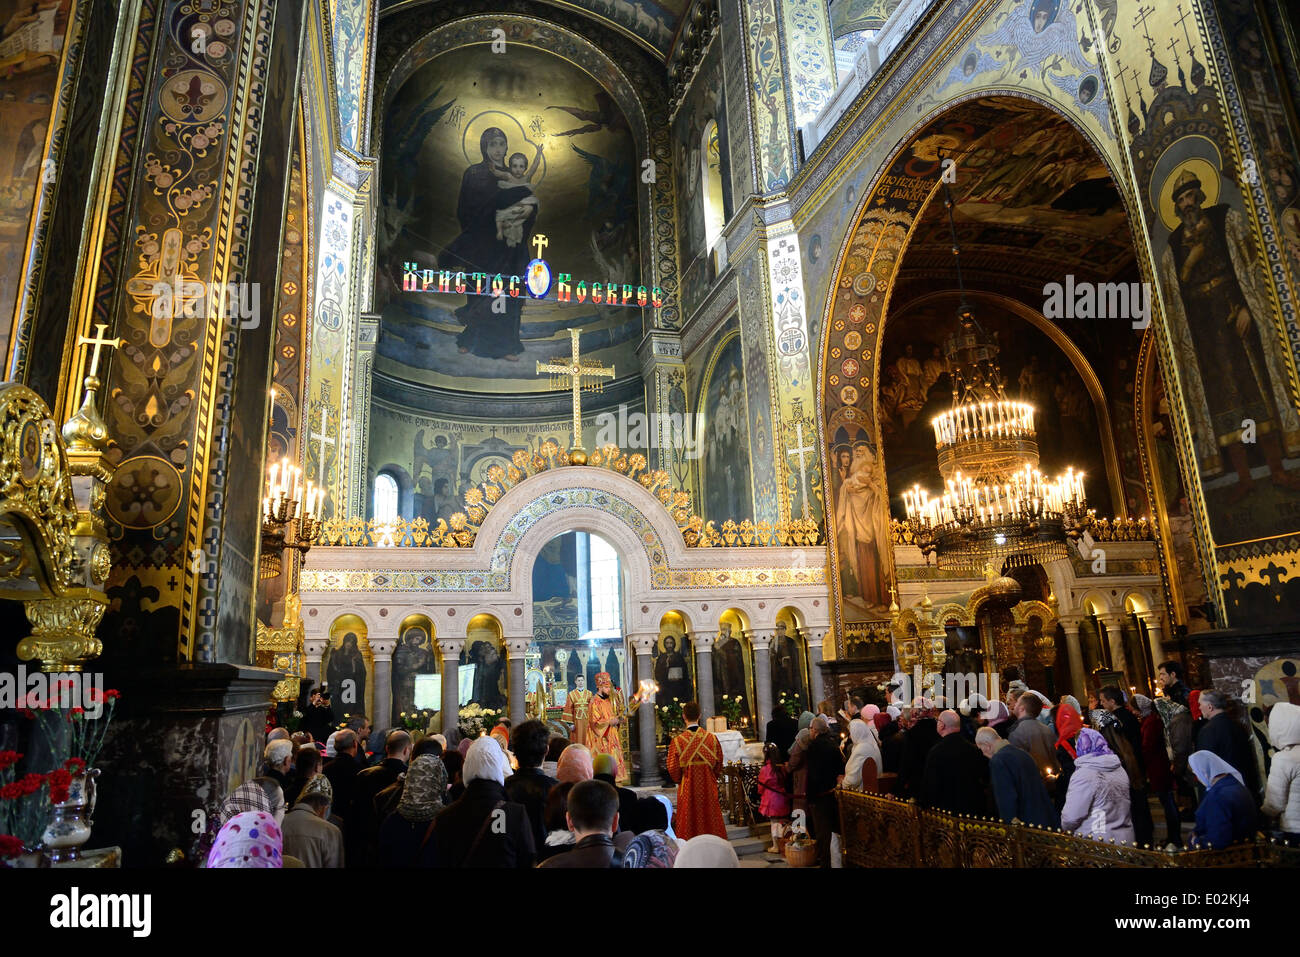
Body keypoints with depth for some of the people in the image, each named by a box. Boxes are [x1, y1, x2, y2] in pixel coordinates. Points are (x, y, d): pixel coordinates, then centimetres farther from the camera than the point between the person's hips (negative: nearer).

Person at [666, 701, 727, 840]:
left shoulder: (677, 741, -13)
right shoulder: (712, 738, -7)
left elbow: (673, 769, -6)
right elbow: (719, 764, 3)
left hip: (688, 790, -2)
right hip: (709, 789, 2)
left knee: (689, 826, 9)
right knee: (711, 822, 12)